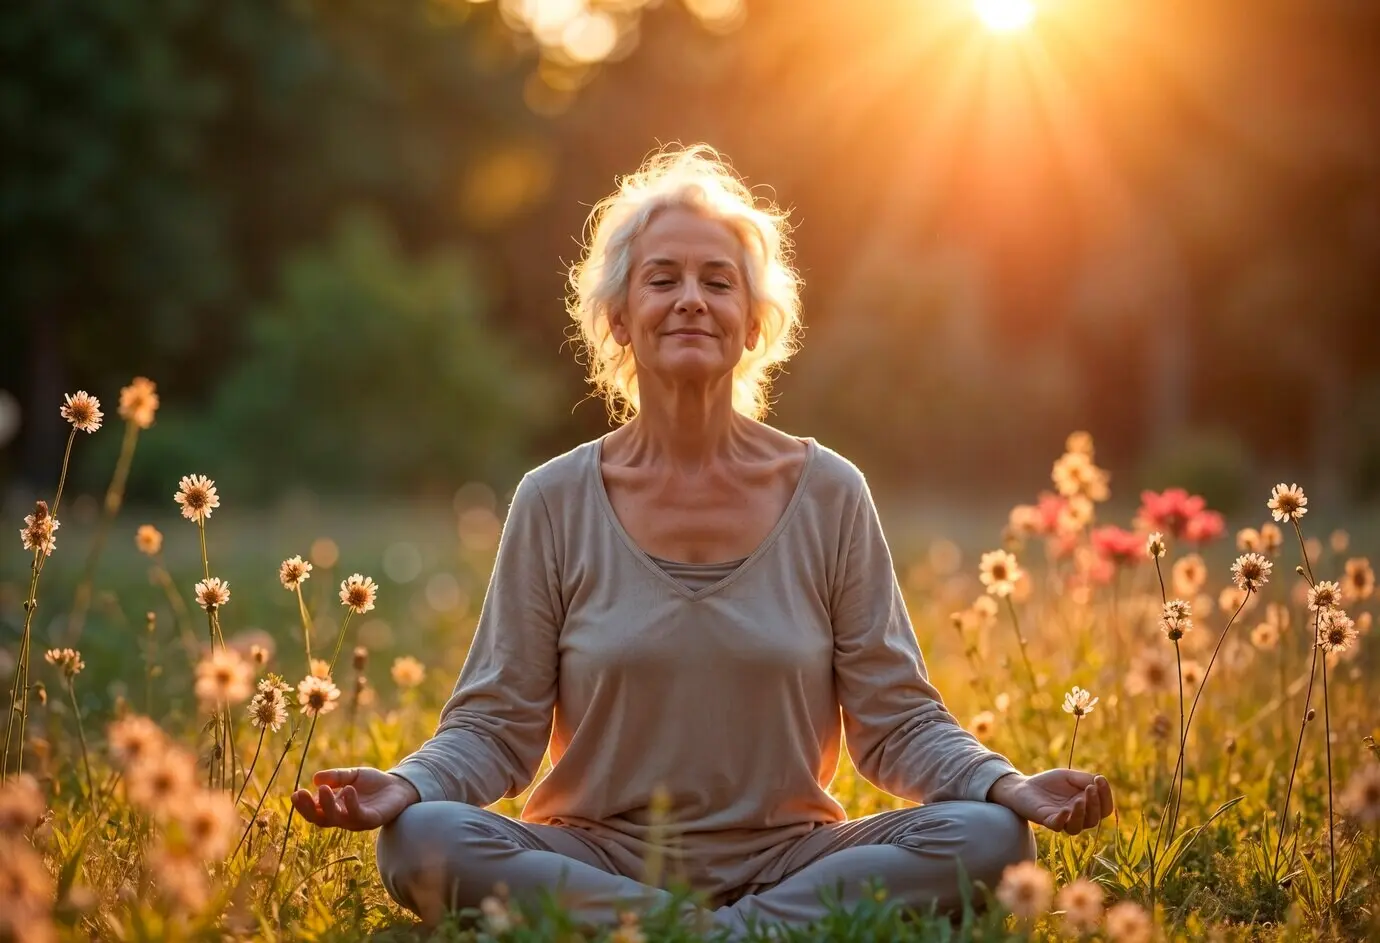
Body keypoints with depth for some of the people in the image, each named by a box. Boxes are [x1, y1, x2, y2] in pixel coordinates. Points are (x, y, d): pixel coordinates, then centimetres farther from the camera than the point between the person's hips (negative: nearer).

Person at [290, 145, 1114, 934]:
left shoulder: (829, 495, 2)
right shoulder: (555, 503, 1)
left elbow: (897, 720, 2)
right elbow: (498, 723, 0)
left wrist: (1008, 785, -17)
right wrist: (406, 785, -21)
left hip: (787, 856, 0)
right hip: (594, 857, 0)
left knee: (989, 836, -24)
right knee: (423, 841, -29)